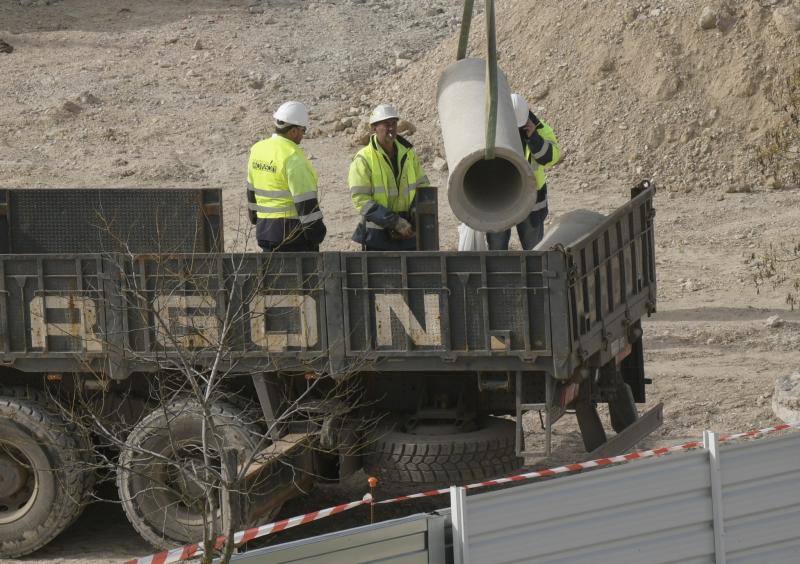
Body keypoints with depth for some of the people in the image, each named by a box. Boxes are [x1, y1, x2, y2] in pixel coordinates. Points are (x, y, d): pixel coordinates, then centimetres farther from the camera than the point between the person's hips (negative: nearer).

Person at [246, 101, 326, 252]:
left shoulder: (257, 149, 9)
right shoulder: (293, 157, -18)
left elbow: (252, 190, 19)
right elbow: (305, 199, -19)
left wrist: (255, 218, 28)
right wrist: (315, 228, -13)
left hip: (264, 227, 8)